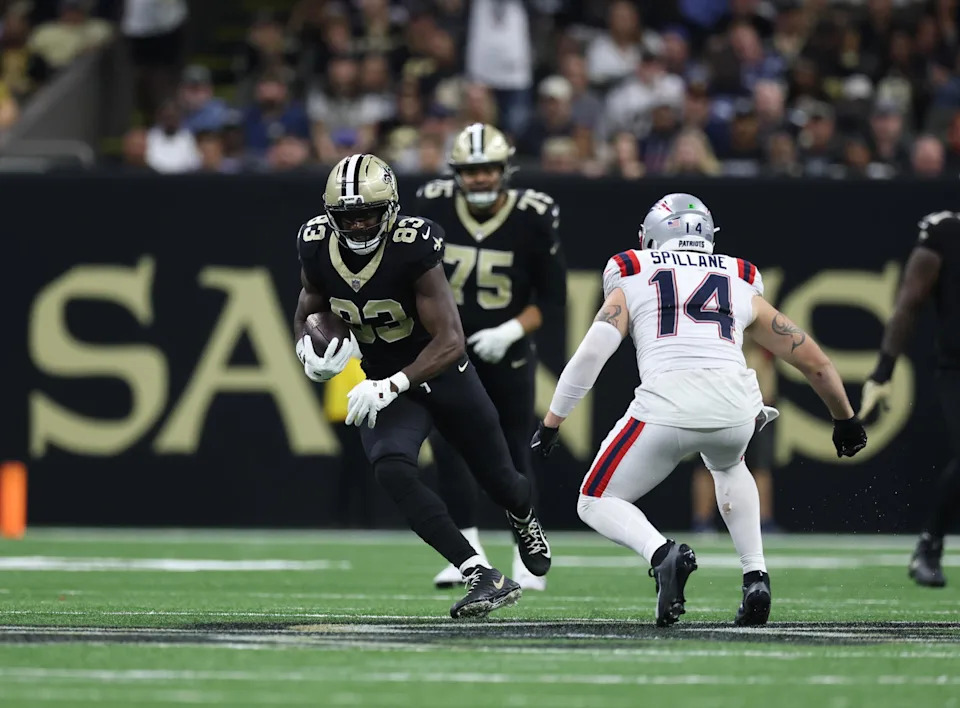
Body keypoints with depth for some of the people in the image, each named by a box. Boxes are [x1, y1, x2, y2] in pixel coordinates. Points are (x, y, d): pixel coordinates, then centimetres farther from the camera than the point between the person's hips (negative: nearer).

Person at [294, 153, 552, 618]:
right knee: (392, 471, -27)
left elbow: (450, 342, -29)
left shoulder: (413, 249, -29)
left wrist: (391, 386, -39)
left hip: (443, 373, -3)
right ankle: (482, 577, -27)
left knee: (497, 477, 15)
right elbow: (308, 313, 5)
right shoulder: (317, 249, -14)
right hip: (383, 382, 3)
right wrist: (309, 350, -18)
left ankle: (524, 520, 56)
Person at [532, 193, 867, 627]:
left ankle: (662, 554, -14)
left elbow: (592, 352, 5)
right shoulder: (743, 288, 26)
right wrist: (846, 421, 43)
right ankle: (755, 576, 19)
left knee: (596, 504, 17)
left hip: (667, 407, -3)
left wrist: (551, 422, 11)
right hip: (736, 406, 3)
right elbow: (815, 363, 28)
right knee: (728, 467, 39)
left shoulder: (632, 282, 20)